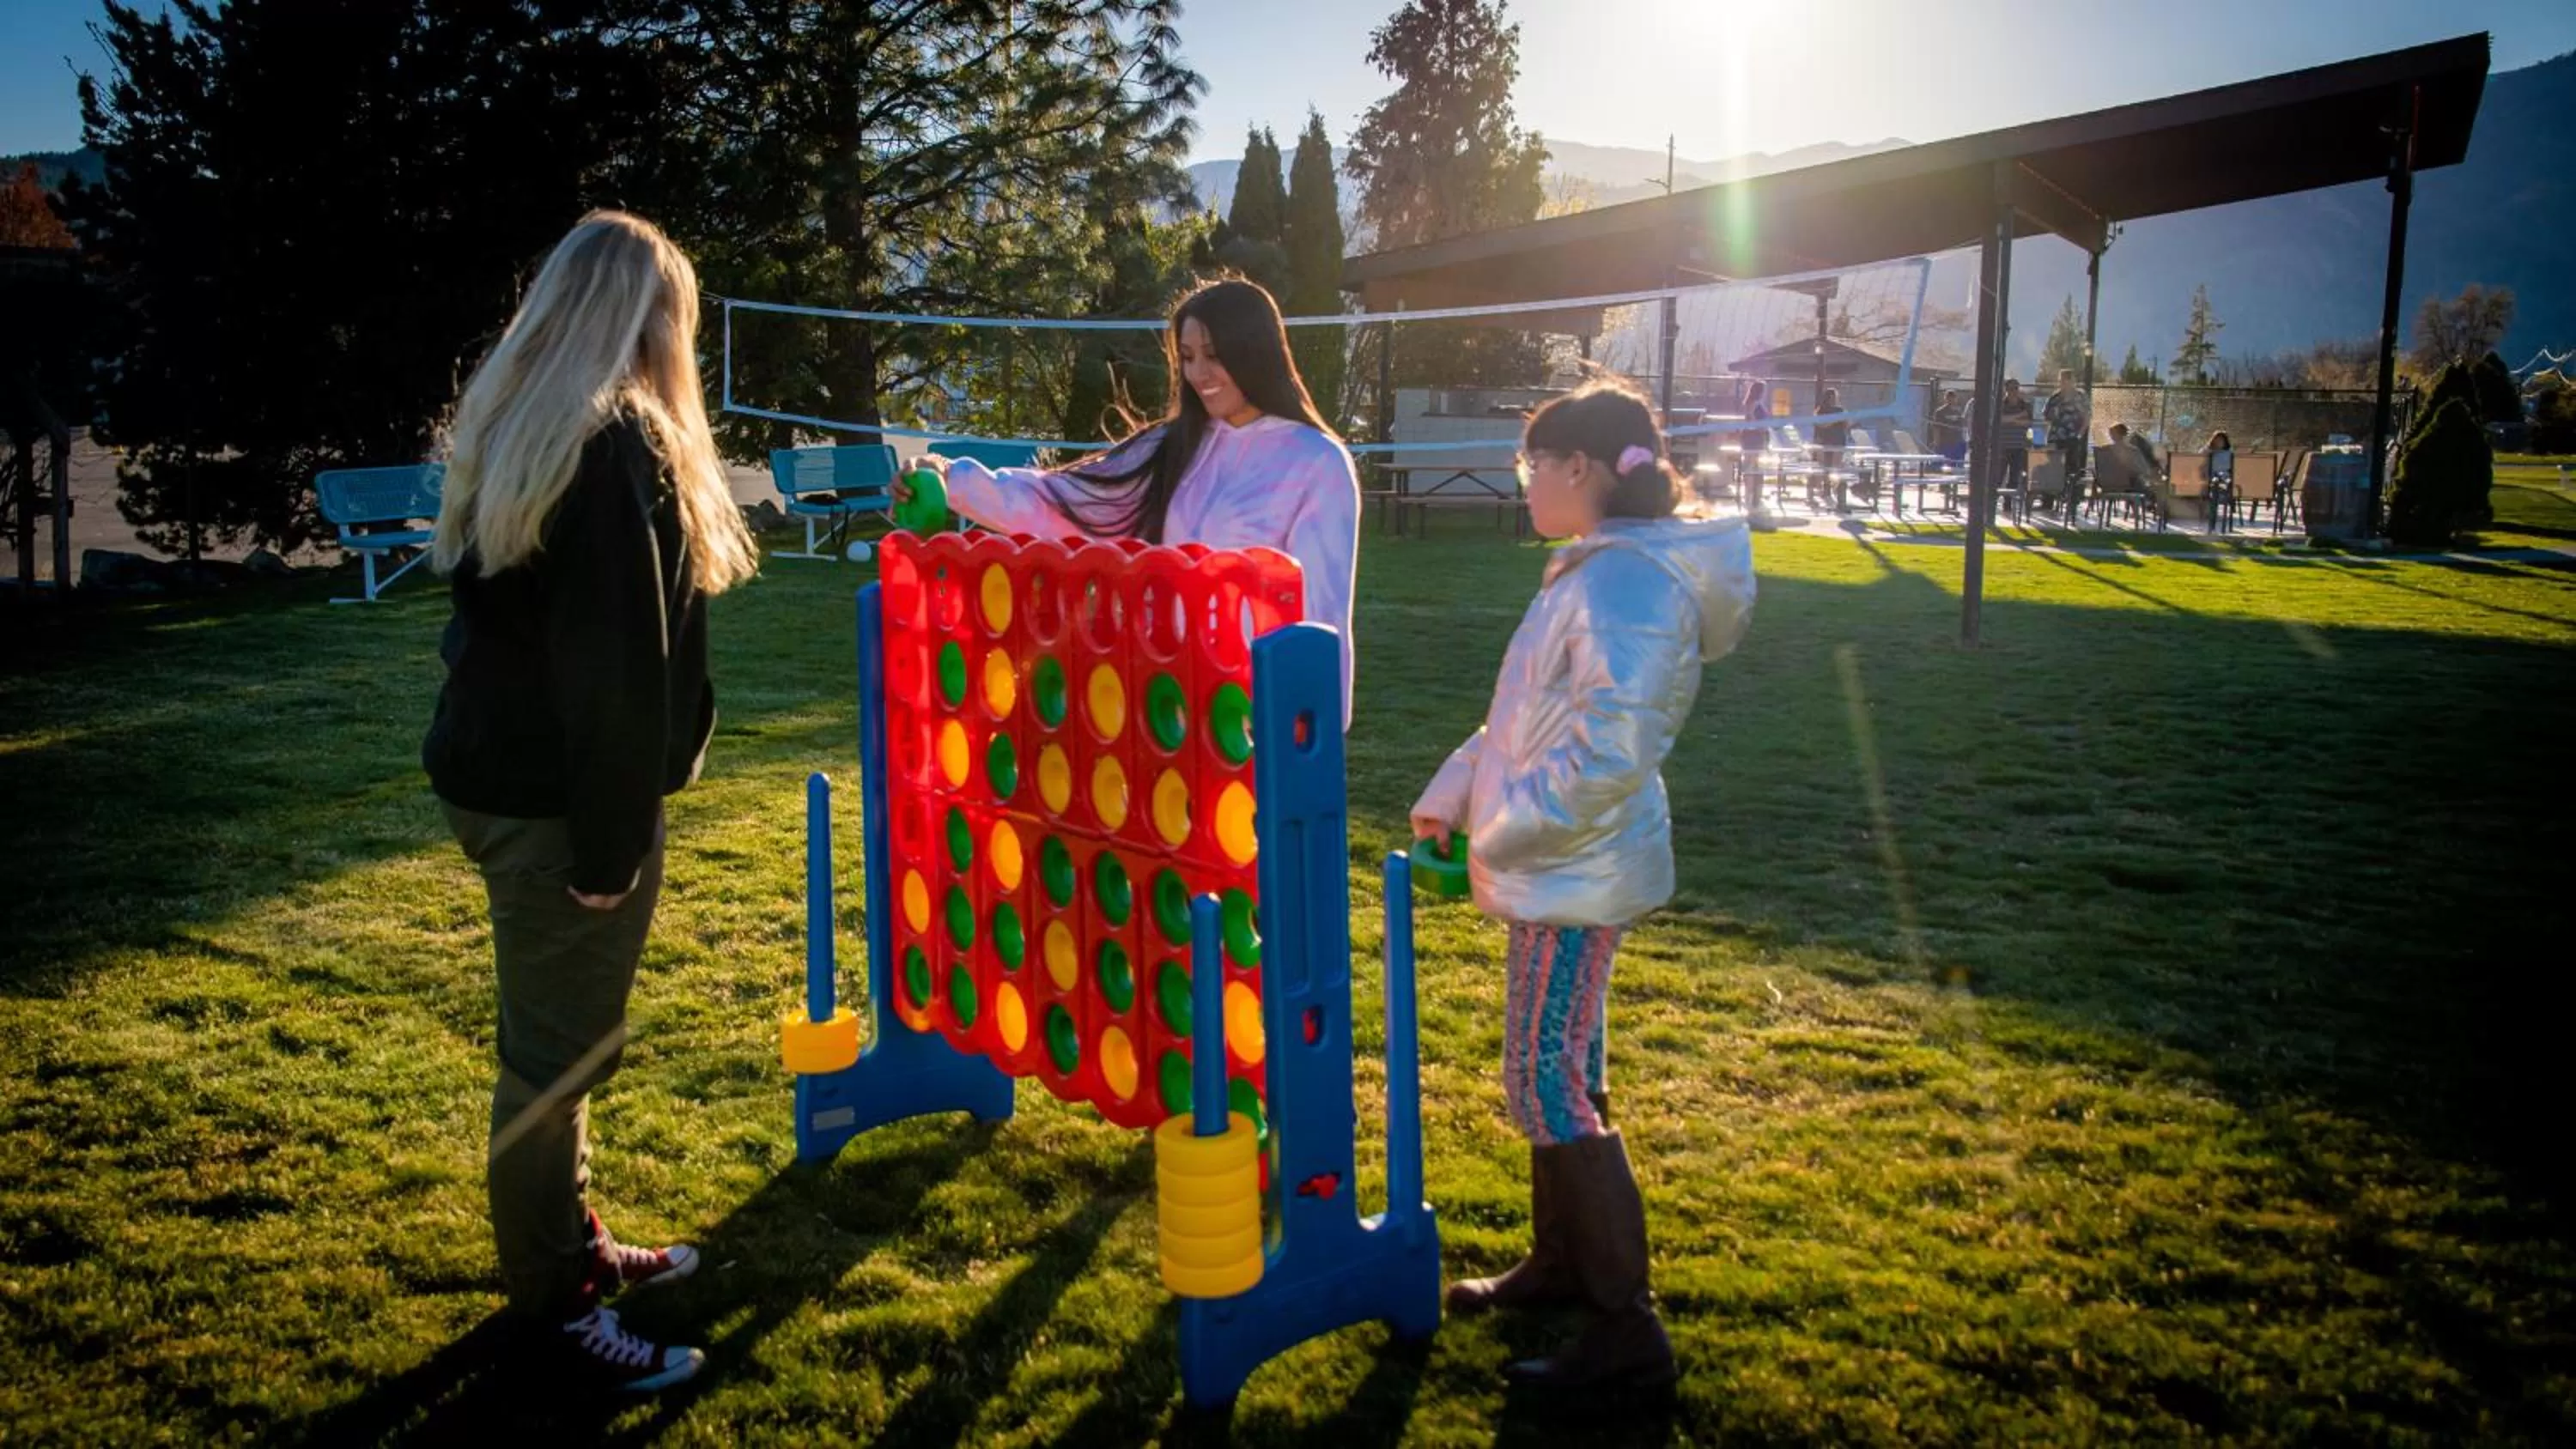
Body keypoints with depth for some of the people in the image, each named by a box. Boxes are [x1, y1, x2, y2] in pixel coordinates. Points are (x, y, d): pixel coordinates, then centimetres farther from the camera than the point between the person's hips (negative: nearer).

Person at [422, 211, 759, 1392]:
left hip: (496, 772, 10)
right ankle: (555, 1308, 15)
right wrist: (607, 846, -19)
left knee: (553, 1039, 19)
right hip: (557, 800, -10)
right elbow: (613, 666, -22)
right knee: (557, 1051, 2)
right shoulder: (619, 447, -19)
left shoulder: (515, 429, 11)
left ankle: (571, 1245, 34)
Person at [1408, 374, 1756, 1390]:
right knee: (1559, 1071, 19)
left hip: (1579, 874, -10)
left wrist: (1502, 835, -18)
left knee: (1548, 1086, -5)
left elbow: (1607, 754, -28)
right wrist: (1451, 795, 13)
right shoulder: (1592, 572, 13)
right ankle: (1560, 1263, 35)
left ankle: (1628, 1329, 4)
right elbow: (1525, 718, 19)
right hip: (1559, 865, 10)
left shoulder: (1626, 581, -21)